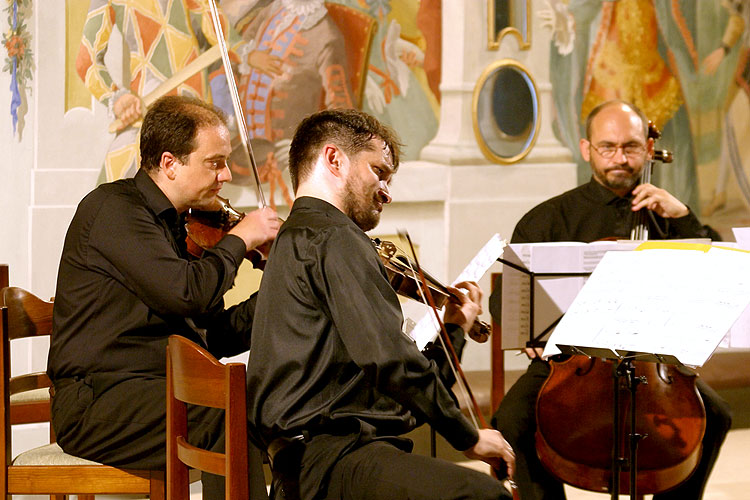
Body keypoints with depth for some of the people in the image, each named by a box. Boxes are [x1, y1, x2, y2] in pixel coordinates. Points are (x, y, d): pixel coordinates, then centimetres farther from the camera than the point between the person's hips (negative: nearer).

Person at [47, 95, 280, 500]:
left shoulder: (174, 224, 19)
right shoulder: (113, 208, -9)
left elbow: (217, 337, 16)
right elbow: (187, 292, -24)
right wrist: (239, 239, -7)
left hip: (165, 395, 9)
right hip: (100, 402, -9)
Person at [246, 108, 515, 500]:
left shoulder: (295, 239, 26)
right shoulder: (334, 237, -7)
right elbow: (389, 359, -18)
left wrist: (454, 330, 29)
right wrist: (468, 436, -8)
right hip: (329, 456, -11)